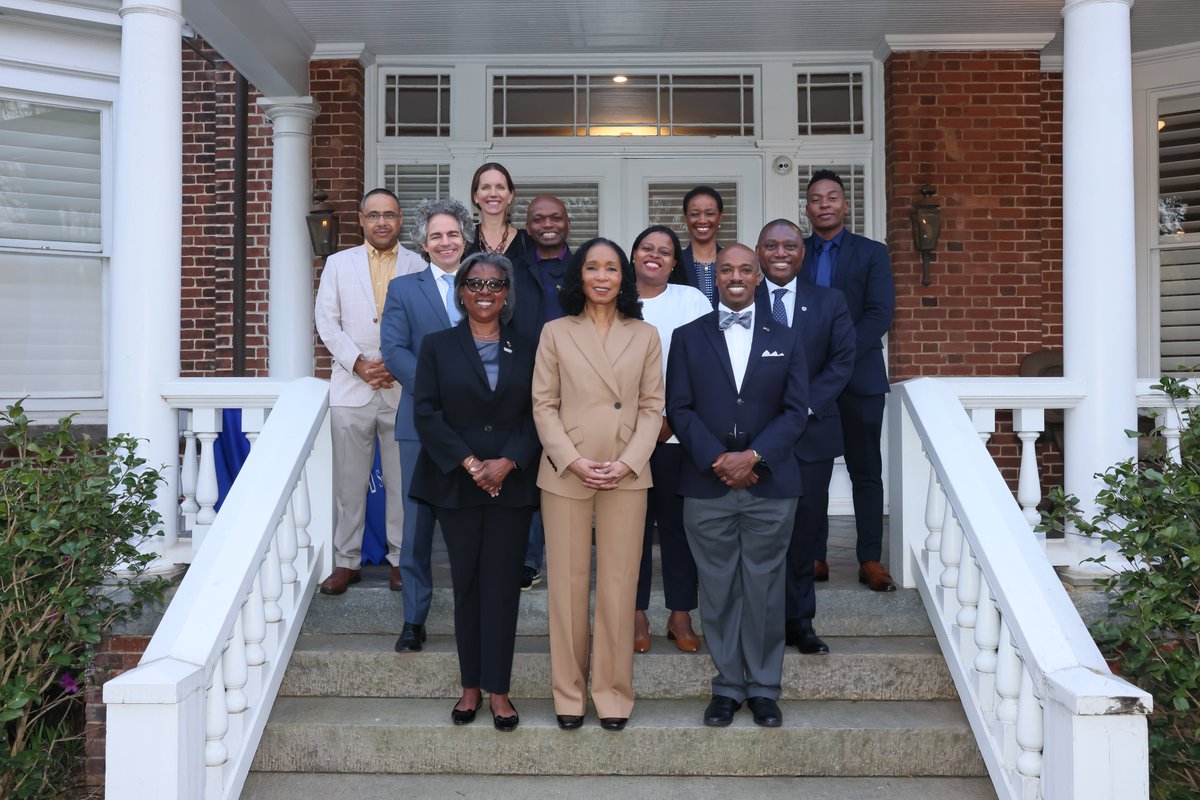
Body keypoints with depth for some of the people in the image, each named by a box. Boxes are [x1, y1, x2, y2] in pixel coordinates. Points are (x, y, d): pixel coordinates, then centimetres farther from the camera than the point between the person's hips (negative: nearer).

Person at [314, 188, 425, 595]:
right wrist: (358, 364, -8)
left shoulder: (419, 266, 5)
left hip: (404, 389, -1)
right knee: (349, 481, 5)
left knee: (402, 481, 5)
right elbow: (327, 322, 4)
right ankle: (346, 560, 16)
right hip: (351, 389, 1)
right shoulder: (338, 264, 9)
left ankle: (401, 558, 17)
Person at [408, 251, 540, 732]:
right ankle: (471, 686, 18)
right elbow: (426, 413, -4)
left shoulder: (526, 351, 7)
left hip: (512, 485, 0)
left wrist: (507, 462, -13)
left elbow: (537, 417, 1)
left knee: (502, 583, 2)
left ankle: (498, 689, 10)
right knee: (466, 583, 7)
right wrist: (470, 464, -12)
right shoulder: (437, 347, 4)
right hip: (456, 485, 0)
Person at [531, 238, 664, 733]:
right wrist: (574, 461, -10)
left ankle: (613, 693, 14)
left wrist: (627, 462, -8)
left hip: (626, 475, 1)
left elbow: (652, 407, 5)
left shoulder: (645, 336, 8)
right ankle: (569, 693, 15)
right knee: (568, 582, 3)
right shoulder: (555, 333, 6)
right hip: (565, 473, 0)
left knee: (619, 584, 3)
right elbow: (543, 404, 2)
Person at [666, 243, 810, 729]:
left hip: (769, 485, 0)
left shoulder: (785, 339, 9)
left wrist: (753, 456, -12)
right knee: (718, 589, 6)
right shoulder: (688, 338, 7)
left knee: (764, 588, 5)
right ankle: (727, 685, 18)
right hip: (707, 487, 0)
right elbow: (679, 409, 0)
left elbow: (796, 410, 1)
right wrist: (717, 460, -12)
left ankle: (763, 687, 18)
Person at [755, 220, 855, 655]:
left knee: (805, 529, 6)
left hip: (811, 432, 2)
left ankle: (799, 621, 18)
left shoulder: (830, 301, 9)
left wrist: (804, 406, -11)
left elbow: (842, 360, 1)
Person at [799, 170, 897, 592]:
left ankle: (870, 560, 9)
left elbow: (880, 315, -5)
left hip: (859, 378, -1)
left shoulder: (872, 253, 5)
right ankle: (814, 558, 12)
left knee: (866, 472, 3)